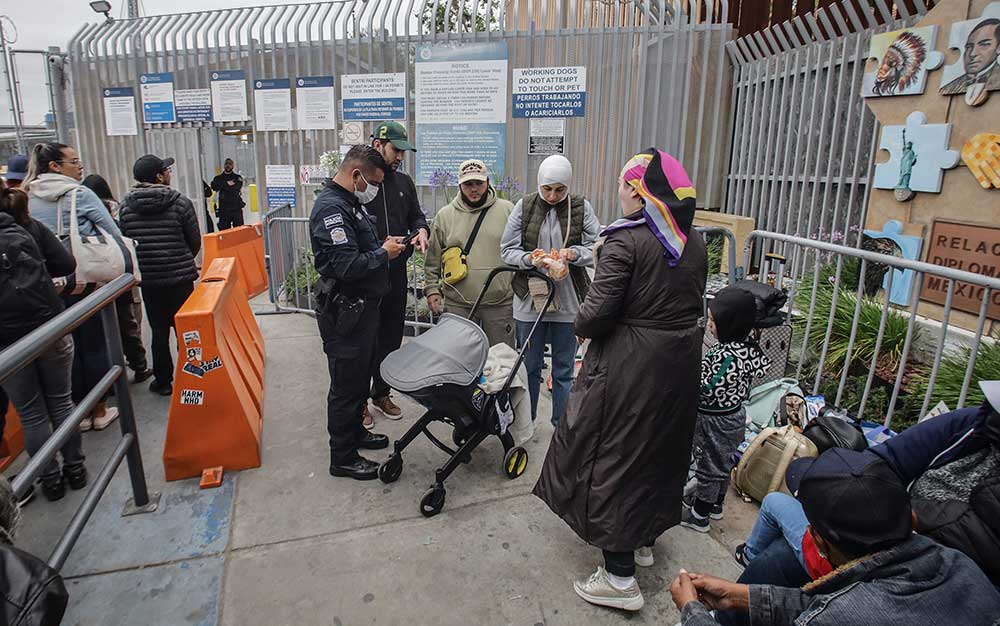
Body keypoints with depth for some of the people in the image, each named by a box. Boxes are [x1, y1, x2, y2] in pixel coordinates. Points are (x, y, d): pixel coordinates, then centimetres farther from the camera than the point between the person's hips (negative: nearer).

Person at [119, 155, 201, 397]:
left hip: (147, 279, 2)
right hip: (180, 277, -2)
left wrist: (139, 267, 18)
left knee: (159, 331, 12)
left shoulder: (125, 205, -2)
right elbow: (195, 241, -3)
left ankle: (163, 381, 21)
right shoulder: (180, 203, -9)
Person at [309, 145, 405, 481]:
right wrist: (384, 253, -15)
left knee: (361, 376, 22)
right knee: (346, 383, 3)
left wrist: (384, 244, 7)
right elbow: (347, 266, -29)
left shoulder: (351, 203, 11)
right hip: (344, 312, -10)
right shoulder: (331, 208, -21)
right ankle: (343, 457, 18)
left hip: (363, 306, 10)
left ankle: (355, 431, 41)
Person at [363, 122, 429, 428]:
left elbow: (416, 215, 20)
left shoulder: (404, 182, 11)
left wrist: (421, 230, -3)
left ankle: (382, 392, 32)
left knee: (391, 339, 15)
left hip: (397, 275, 6)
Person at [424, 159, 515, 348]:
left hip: (500, 303, -1)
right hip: (457, 304, 1)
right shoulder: (444, 215, 7)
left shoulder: (507, 210, 3)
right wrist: (432, 288, 4)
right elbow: (433, 260, 12)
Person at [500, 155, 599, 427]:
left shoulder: (581, 208, -3)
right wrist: (530, 259, -19)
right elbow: (507, 249, 0)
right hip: (530, 298, 1)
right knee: (529, 366, 15)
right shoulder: (524, 206, -2)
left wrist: (574, 253, -20)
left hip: (568, 301, 0)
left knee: (564, 370, 11)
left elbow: (598, 248, -1)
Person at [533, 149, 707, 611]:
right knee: (660, 447, 22)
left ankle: (619, 576, 14)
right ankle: (642, 538, 43)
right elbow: (692, 304, 8)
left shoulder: (624, 240, -17)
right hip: (681, 362, 8)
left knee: (613, 455, 5)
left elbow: (597, 313, -21)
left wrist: (582, 325, 0)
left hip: (628, 365, -8)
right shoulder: (694, 243, 6)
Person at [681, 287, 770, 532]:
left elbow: (707, 388, -31)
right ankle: (715, 504, 43)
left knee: (709, 467, 8)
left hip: (715, 422, -9)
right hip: (734, 415, 9)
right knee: (723, 464, 24)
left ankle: (699, 516, 26)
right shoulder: (748, 348, -3)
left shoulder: (727, 354, -32)